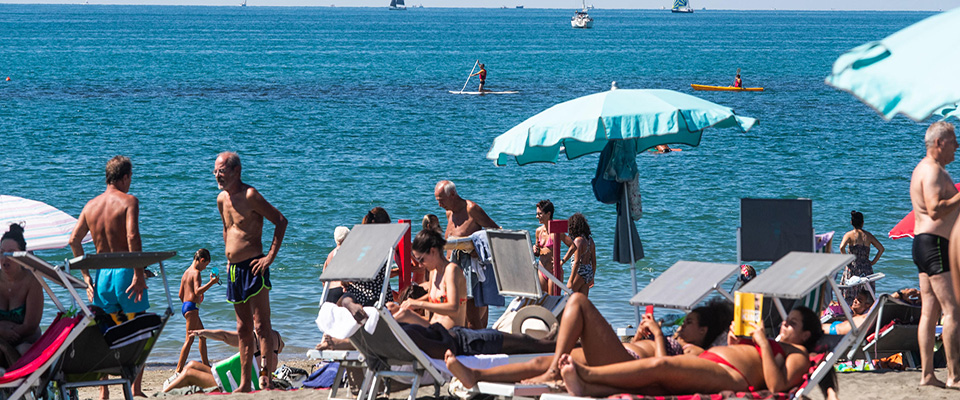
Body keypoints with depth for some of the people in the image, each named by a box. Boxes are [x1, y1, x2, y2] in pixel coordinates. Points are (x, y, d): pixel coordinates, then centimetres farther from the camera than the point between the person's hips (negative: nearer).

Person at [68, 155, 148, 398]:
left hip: (102, 275, 5)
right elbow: (132, 237, -20)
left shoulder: (91, 205, 10)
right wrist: (139, 274, -21)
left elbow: (74, 239, 5)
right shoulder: (128, 201, -7)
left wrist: (86, 275, 8)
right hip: (125, 271, -5)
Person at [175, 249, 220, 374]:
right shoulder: (196, 272, -13)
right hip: (192, 307, -10)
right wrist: (212, 282, -26)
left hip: (185, 306, 10)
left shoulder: (186, 272, 15)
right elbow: (197, 291, -27)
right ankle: (179, 369, -18)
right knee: (189, 339, -12)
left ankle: (206, 365, 34)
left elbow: (181, 294, 19)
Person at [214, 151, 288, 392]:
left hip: (253, 266, -8)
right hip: (234, 270, 8)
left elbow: (281, 221, -13)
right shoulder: (222, 199, 12)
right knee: (243, 330, 11)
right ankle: (244, 383, 14)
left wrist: (271, 256, -16)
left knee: (261, 326, -10)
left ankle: (266, 379, -12)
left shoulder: (250, 196, -12)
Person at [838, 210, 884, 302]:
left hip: (853, 268, -2)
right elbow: (881, 248, 5)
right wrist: (873, 261, 9)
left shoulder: (849, 235, -1)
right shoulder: (868, 235, 8)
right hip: (867, 269, 3)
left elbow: (842, 247, -18)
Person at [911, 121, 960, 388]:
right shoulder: (932, 170, -13)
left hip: (924, 244, 11)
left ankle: (927, 373, 6)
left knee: (930, 312, 7)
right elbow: (935, 210, -24)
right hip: (936, 245, -11)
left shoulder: (926, 169, 21)